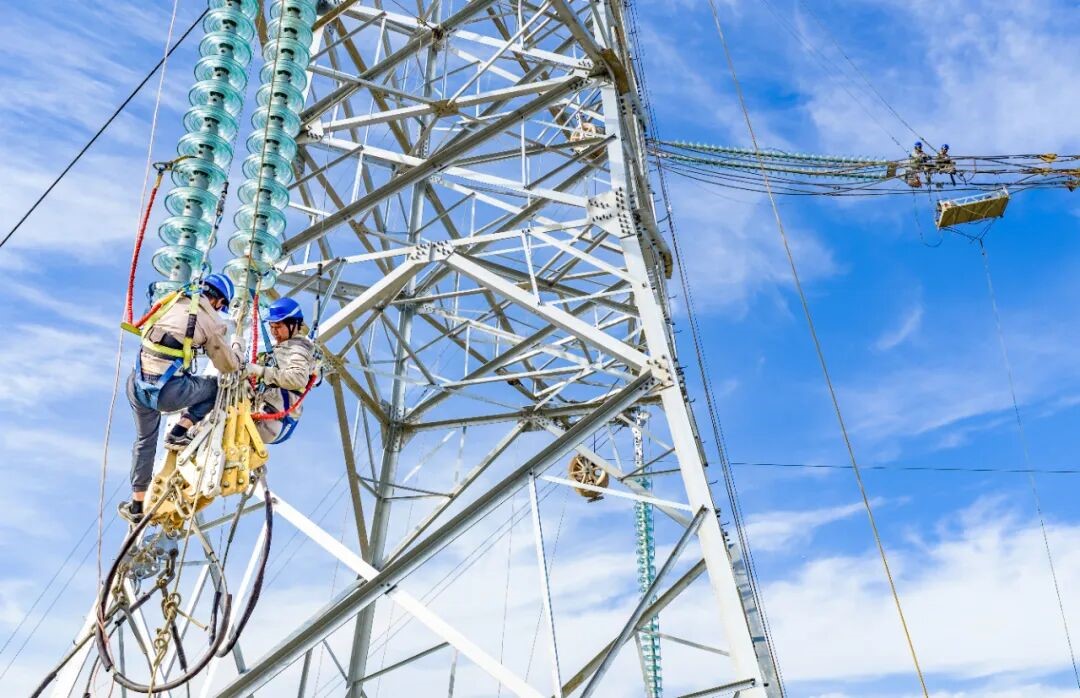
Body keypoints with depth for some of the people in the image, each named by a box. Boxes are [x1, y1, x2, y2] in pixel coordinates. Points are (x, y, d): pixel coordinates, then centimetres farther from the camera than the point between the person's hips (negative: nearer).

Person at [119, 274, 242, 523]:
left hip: (137, 385, 6)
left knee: (144, 440, 26)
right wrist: (239, 356, 32)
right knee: (216, 386, 20)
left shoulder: (174, 301, 12)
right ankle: (179, 432, 8)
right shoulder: (211, 321, -1)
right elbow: (228, 365, 9)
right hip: (168, 392, -6)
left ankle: (137, 505, 32)